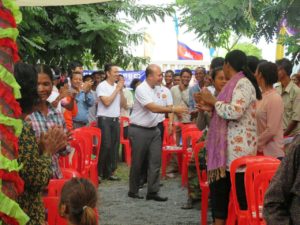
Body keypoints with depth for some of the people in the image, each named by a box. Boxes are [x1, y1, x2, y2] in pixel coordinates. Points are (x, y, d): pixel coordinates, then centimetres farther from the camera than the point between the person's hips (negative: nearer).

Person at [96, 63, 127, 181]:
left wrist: (121, 90, -3)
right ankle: (99, 172, 0)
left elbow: (124, 104, 9)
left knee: (114, 146, 7)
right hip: (105, 119, -6)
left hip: (115, 119, 6)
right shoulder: (102, 86, -8)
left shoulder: (118, 86, 11)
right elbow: (107, 102, -19)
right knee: (106, 146, -9)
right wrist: (117, 89, -12)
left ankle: (109, 172, 15)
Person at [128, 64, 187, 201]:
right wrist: (173, 109, -26)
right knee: (137, 162, 3)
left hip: (153, 129, 8)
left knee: (155, 161, 2)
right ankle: (133, 191, 17)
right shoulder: (141, 89, -17)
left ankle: (152, 192, 6)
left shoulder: (155, 89, 9)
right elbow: (153, 108, -25)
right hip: (139, 130, -7)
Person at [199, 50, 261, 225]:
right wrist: (211, 107, 11)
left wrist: (214, 101, -12)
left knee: (240, 194, -4)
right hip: (228, 148, 10)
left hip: (238, 149, -10)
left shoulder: (243, 83, -12)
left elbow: (235, 112, -26)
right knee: (219, 186, 13)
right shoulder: (236, 84, 16)